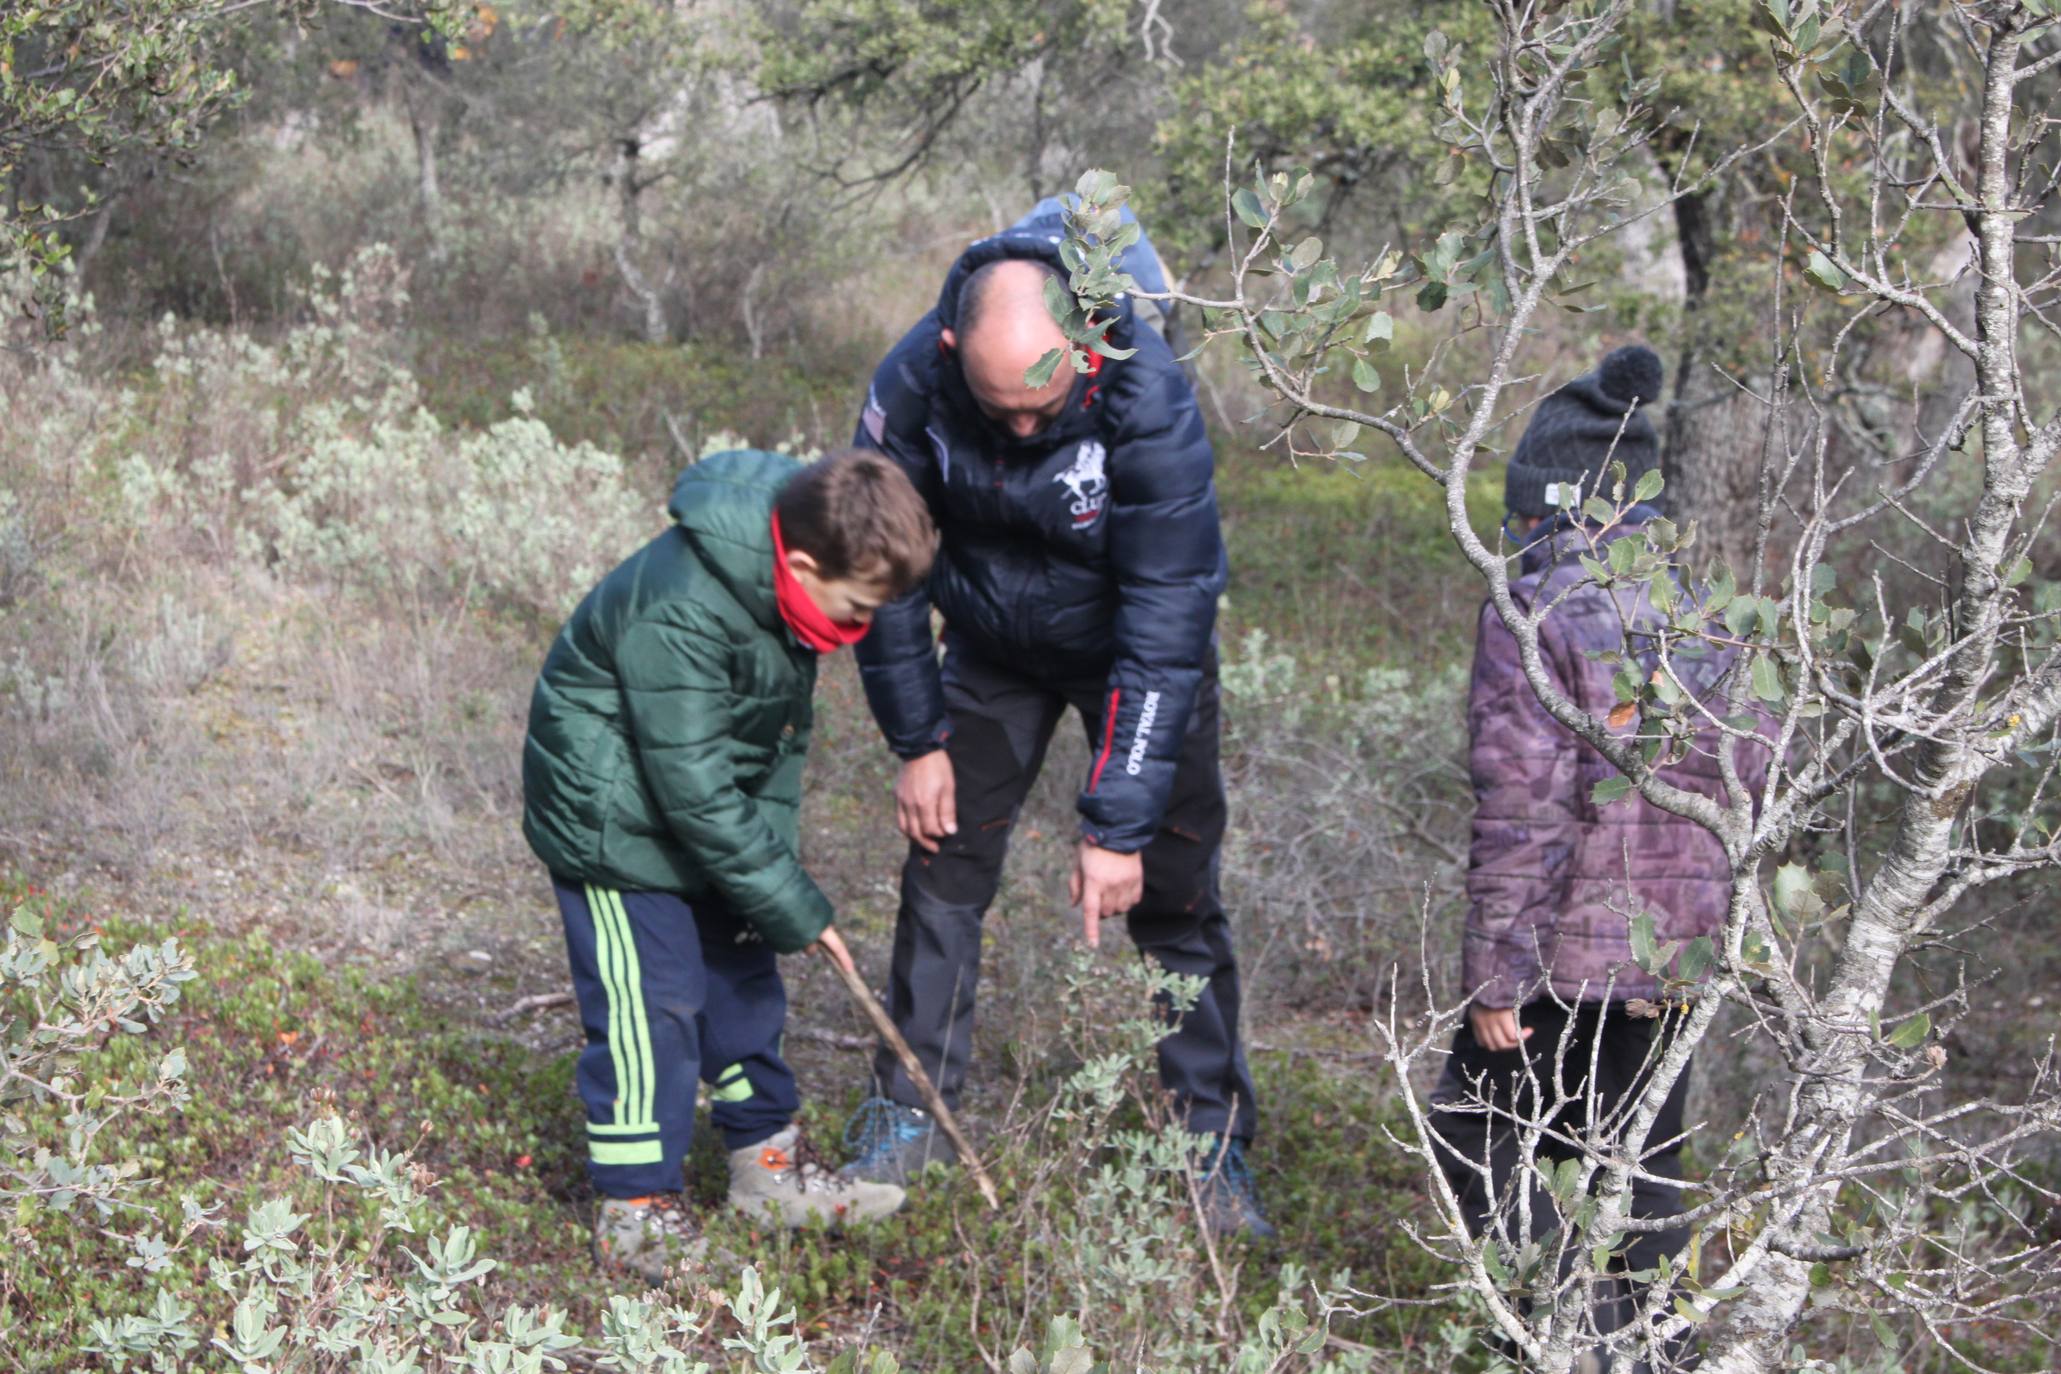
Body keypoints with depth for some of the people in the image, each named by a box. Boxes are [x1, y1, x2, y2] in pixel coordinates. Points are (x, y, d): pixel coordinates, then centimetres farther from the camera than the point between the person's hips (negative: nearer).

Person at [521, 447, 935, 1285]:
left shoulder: (786, 594, -7)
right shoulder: (679, 615, -35)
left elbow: (782, 736, 5)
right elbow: (694, 789, -31)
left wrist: (776, 854, -3)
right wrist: (795, 907, -25)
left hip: (710, 810, 9)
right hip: (614, 816, -9)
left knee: (741, 977, 14)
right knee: (649, 1003, -9)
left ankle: (766, 1162, 28)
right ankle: (635, 1213, 1)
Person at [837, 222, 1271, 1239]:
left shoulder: (1150, 403, -36)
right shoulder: (912, 387, -26)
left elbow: (1166, 621, -33)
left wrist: (1118, 822, -33)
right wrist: (918, 741, -8)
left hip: (1133, 650, -3)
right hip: (993, 649, 3)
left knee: (1173, 891, -5)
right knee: (943, 866, 0)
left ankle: (1213, 1146, 6)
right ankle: (906, 1119, 12)